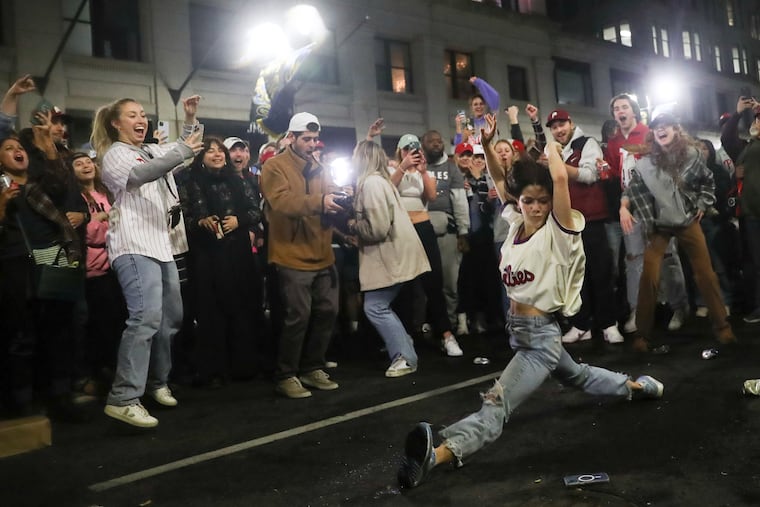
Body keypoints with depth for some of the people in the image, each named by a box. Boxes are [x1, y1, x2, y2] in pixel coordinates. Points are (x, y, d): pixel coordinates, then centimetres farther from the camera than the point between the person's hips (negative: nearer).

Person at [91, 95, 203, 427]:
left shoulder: (151, 151, 21)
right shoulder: (114, 154, -2)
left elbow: (184, 149, 35)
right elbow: (140, 174, -23)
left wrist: (190, 119, 19)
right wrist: (182, 152, -30)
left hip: (160, 245, 9)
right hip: (135, 247, -9)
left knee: (171, 316, 12)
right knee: (146, 318, -22)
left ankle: (157, 382, 25)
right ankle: (122, 399, -21)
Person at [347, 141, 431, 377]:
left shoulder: (371, 182, -17)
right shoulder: (379, 180, 15)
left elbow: (377, 228, -22)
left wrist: (353, 225, -7)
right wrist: (356, 222, 6)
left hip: (391, 256, -10)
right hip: (393, 253, 10)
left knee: (375, 307, -5)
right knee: (380, 306, 16)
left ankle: (405, 358, 0)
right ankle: (405, 351, 24)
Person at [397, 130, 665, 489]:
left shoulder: (557, 232, -16)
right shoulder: (515, 224, 2)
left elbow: (560, 178, -30)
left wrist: (551, 147, -12)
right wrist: (487, 145, -4)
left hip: (541, 334, -9)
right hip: (517, 329, 9)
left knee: (495, 404, -25)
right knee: (576, 376, 32)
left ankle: (437, 455, -39)